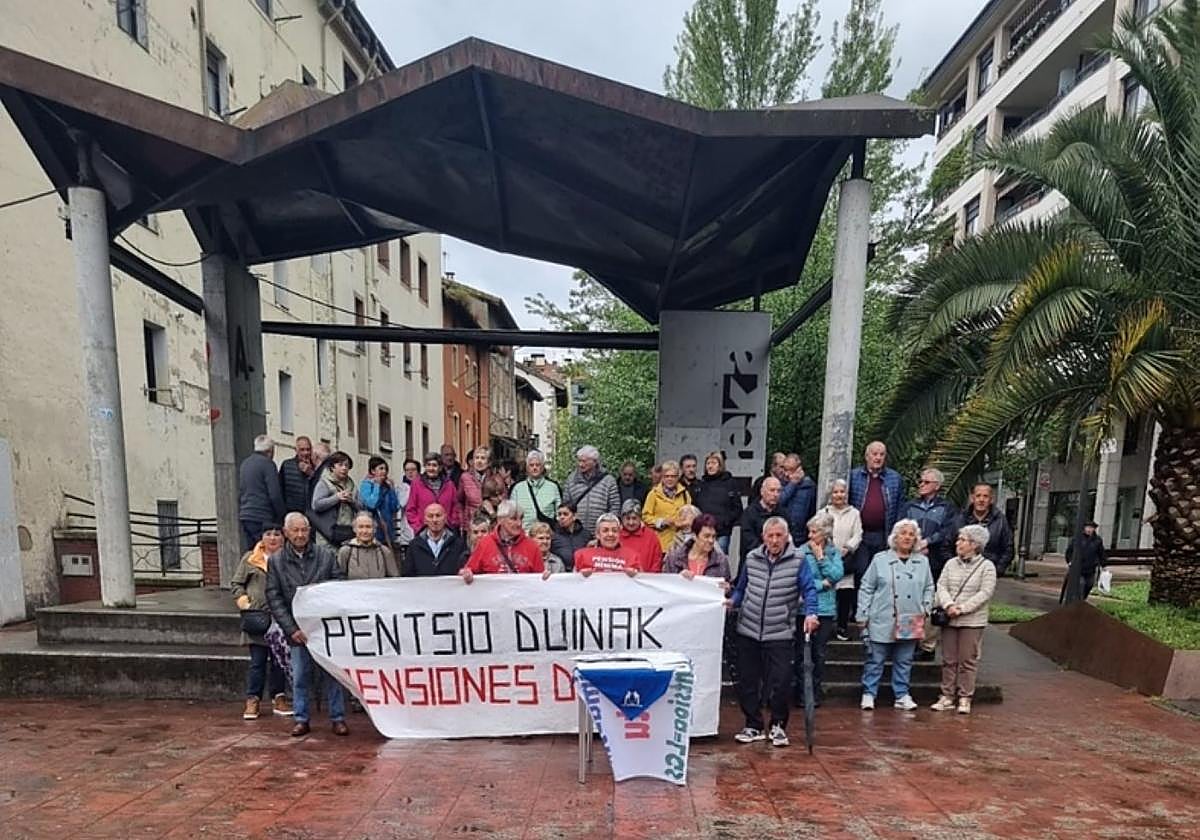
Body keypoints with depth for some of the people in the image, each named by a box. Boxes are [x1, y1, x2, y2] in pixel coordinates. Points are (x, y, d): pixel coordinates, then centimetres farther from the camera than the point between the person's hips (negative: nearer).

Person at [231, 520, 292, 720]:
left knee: (279, 660, 10)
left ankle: (279, 699, 21)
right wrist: (244, 603, -3)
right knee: (258, 661, 3)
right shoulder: (250, 559, 5)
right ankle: (253, 700, 14)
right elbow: (236, 583, 9)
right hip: (257, 617, -1)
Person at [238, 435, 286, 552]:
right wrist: (281, 516, -4)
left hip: (245, 517, 8)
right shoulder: (267, 463, -11)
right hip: (262, 518, -8)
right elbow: (275, 495, -14)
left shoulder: (244, 463, 14)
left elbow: (239, 493, 19)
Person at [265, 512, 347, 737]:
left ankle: (337, 718, 15)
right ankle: (301, 719, 23)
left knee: (333, 674, 4)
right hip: (298, 630, 1)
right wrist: (291, 629, -6)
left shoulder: (326, 555, 1)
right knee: (299, 677, 7)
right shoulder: (275, 561, 3)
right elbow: (274, 599, 1)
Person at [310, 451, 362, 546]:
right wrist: (336, 497, -16)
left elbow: (360, 507, 14)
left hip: (349, 531, 5)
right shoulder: (324, 483, 0)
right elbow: (316, 505, -11)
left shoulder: (351, 485, 16)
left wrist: (352, 501, -6)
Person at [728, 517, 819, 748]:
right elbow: (741, 588, 13)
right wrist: (732, 601, -4)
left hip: (781, 634, -3)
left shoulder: (797, 561, -5)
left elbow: (809, 590, -7)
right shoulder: (752, 558, 5)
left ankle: (778, 726, 22)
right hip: (748, 631, 3)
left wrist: (810, 613, -23)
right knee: (747, 682, 10)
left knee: (780, 683, -3)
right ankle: (753, 726, 28)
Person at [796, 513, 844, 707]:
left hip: (826, 610, 3)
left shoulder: (834, 552, 4)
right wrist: (823, 583, -10)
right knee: (802, 653, 3)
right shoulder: (802, 551, -7)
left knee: (819, 654, 11)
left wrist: (821, 557, -11)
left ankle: (815, 692, 23)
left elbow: (837, 576, -9)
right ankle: (801, 692, 15)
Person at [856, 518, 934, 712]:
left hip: (910, 623, 3)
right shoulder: (880, 559, -1)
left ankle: (902, 696, 23)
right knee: (875, 660, 3)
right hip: (882, 621, -3)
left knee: (904, 662, 12)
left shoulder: (923, 562, 9)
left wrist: (925, 608, 5)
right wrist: (863, 615, -2)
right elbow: (866, 588, 1)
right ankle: (868, 694, 12)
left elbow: (929, 588, 19)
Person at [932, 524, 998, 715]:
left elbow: (985, 593, -11)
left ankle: (965, 698, 13)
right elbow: (941, 586, 3)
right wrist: (948, 605, -16)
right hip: (949, 620, 4)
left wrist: (961, 608, -17)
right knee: (948, 660, 9)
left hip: (972, 622, -4)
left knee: (967, 661, 2)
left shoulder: (987, 567, -4)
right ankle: (947, 696, 16)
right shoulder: (951, 564, 9)